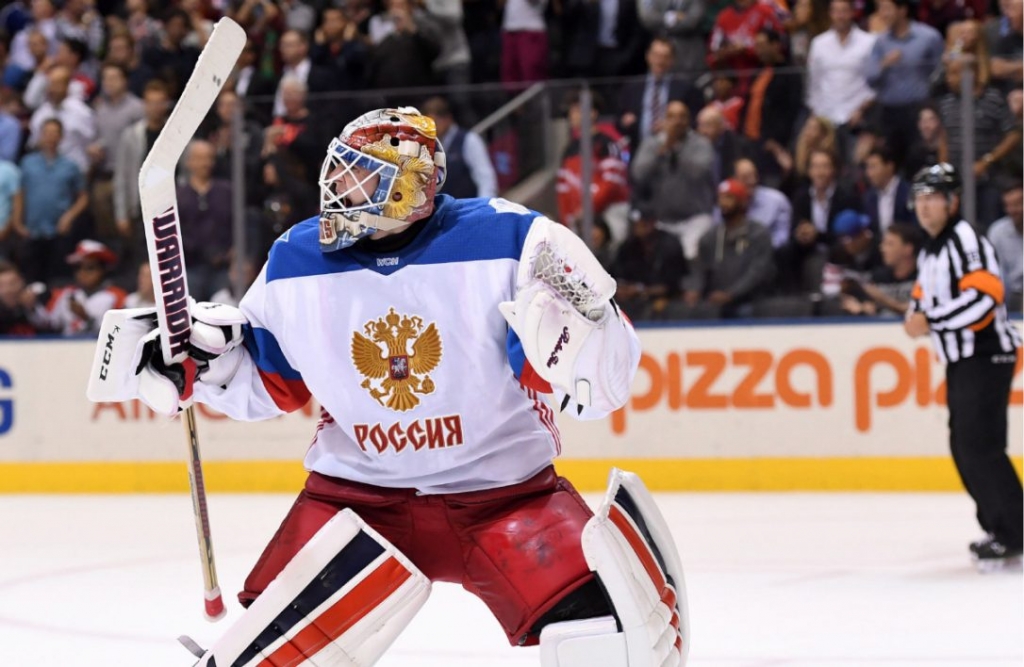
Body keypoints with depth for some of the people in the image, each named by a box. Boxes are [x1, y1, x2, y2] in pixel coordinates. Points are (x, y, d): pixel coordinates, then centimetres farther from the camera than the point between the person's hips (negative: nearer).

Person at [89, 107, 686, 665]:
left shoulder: (509, 241, -14)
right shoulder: (296, 262, -1)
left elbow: (600, 386, -16)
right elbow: (268, 382, 15)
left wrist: (581, 328, -37)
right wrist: (198, 358, -3)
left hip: (505, 492, -2)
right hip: (357, 496, 2)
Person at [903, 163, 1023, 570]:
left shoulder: (965, 240, -14)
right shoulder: (930, 252, 17)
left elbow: (983, 296, -25)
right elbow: (926, 298, 26)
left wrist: (931, 321, -22)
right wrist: (916, 316, 2)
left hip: (987, 356, -10)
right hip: (960, 362, 10)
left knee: (979, 446, -14)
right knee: (965, 449, 10)